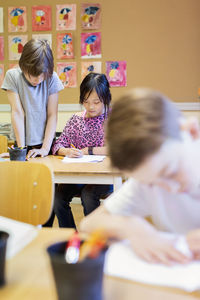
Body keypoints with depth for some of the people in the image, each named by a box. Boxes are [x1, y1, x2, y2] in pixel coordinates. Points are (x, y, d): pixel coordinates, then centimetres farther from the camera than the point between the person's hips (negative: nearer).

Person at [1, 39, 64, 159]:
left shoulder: (52, 78, -7)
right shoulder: (13, 76, -7)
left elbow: (52, 115, -7)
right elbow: (17, 113, -10)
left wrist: (45, 148, -15)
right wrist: (21, 148, -14)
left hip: (45, 141, 0)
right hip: (23, 141, 0)